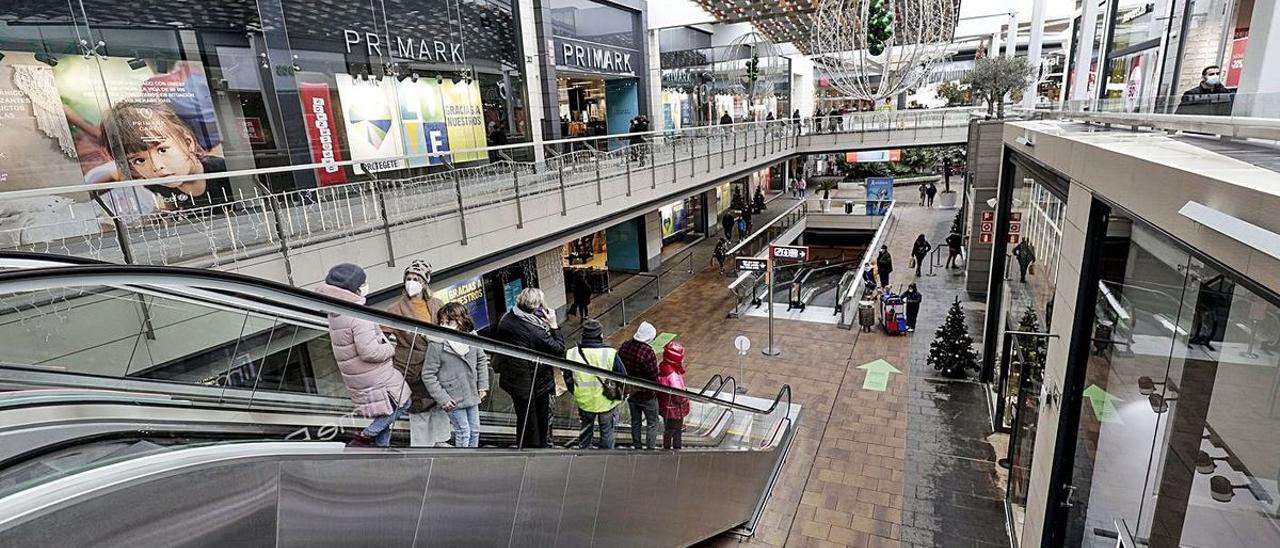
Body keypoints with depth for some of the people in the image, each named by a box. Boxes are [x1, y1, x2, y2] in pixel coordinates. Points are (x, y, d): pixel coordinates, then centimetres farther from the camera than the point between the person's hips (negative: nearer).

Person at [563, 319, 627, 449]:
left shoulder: (571, 354, -15)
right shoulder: (610, 354, -24)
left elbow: (568, 380, -1)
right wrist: (618, 395, 6)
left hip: (584, 402, 2)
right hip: (607, 403, -2)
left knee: (586, 428, 27)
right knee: (607, 431, 20)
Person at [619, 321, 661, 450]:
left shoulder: (624, 347, -7)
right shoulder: (648, 352, -28)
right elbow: (654, 377, -23)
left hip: (630, 392, 6)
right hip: (646, 395, -6)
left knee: (635, 421, 22)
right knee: (653, 423, 12)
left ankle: (636, 446, 32)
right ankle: (650, 448, 13)